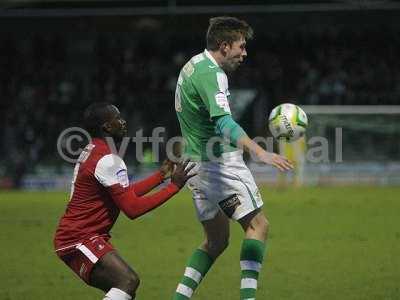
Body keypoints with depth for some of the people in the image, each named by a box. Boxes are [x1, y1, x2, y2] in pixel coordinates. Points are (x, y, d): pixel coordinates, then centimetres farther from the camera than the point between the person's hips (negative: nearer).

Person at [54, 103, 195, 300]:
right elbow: (133, 208, -21)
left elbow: (126, 194, 22)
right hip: (79, 239, -11)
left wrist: (161, 174, 22)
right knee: (128, 281, -24)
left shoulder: (92, 152, 16)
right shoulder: (108, 160, -17)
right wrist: (174, 185, -15)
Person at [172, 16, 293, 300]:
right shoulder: (212, 73, -17)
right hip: (220, 162, -10)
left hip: (195, 163, 10)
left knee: (216, 239, 14)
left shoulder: (192, 66, 15)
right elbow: (223, 122, -32)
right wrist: (260, 152, -43)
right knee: (258, 225, -5)